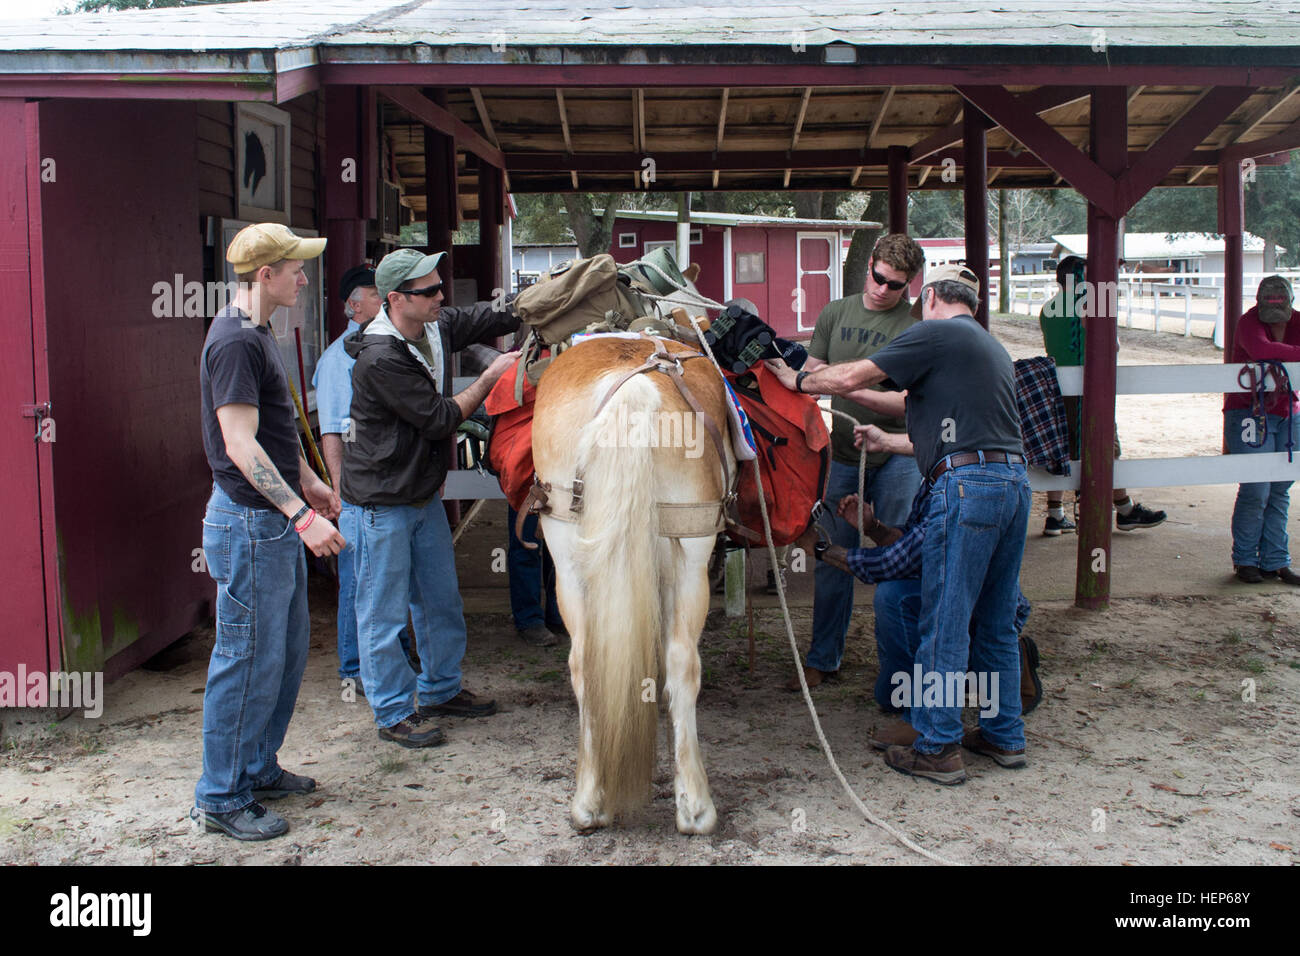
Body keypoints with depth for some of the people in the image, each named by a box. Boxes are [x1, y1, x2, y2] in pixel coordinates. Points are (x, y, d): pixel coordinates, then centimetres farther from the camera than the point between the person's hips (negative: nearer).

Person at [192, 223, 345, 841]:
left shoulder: (257, 335, 14)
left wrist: (311, 487, 27)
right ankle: (221, 799, 10)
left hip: (276, 521, 10)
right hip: (249, 523, -10)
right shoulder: (235, 342, -18)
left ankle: (258, 770, 30)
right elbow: (240, 446, -24)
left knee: (287, 653, 17)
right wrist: (302, 515, -27)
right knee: (250, 660, -2)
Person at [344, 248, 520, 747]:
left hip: (425, 494, 9)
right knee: (384, 611, 2)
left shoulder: (438, 328, 0)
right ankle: (394, 713, 13)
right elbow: (439, 419, -21)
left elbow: (495, 317, 9)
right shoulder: (379, 359, -24)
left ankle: (441, 690, 35)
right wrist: (490, 378, -14)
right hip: (384, 500, -9)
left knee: (443, 600, 18)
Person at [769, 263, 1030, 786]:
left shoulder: (934, 334, -2)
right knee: (996, 621, 17)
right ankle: (1004, 735, 25)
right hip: (1014, 481, 9)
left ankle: (937, 748, 3)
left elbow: (851, 377, -5)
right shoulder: (992, 347, 25)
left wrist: (799, 381, 12)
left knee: (945, 624, -2)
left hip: (966, 485, -9)